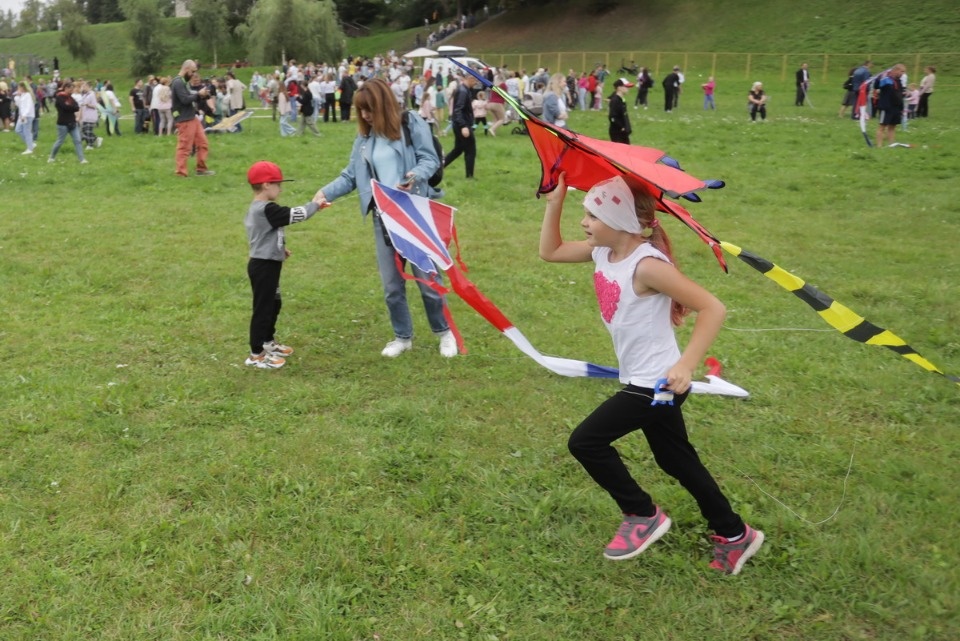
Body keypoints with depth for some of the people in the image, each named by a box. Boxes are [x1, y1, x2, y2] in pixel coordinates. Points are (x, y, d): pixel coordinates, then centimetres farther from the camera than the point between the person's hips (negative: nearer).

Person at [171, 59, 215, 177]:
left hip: (192, 118, 10)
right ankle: (181, 173, 0)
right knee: (184, 147, -6)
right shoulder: (178, 83, -14)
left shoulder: (184, 82, 17)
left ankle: (201, 169, 21)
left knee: (202, 143, 13)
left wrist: (202, 96, 2)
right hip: (184, 120, -10)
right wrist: (199, 94, -11)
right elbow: (185, 99, -23)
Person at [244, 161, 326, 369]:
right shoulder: (267, 210, -22)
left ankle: (268, 342, 38)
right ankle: (256, 355, 4)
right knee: (263, 308, -4)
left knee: (274, 304, 23)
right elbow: (295, 215, -22)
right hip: (264, 266, -11)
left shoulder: (257, 209, 11)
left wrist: (279, 247, 17)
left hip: (266, 264, 11)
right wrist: (314, 204, -7)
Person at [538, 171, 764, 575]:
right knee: (676, 461, 19)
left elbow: (712, 309, -27)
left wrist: (685, 365, -32)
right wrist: (555, 203, 1)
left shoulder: (646, 265, -26)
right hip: (642, 378, 9)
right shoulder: (602, 252, -1)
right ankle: (734, 535, 35)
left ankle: (643, 516, 11)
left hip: (657, 382, -9)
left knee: (585, 442, -8)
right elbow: (550, 252, 13)